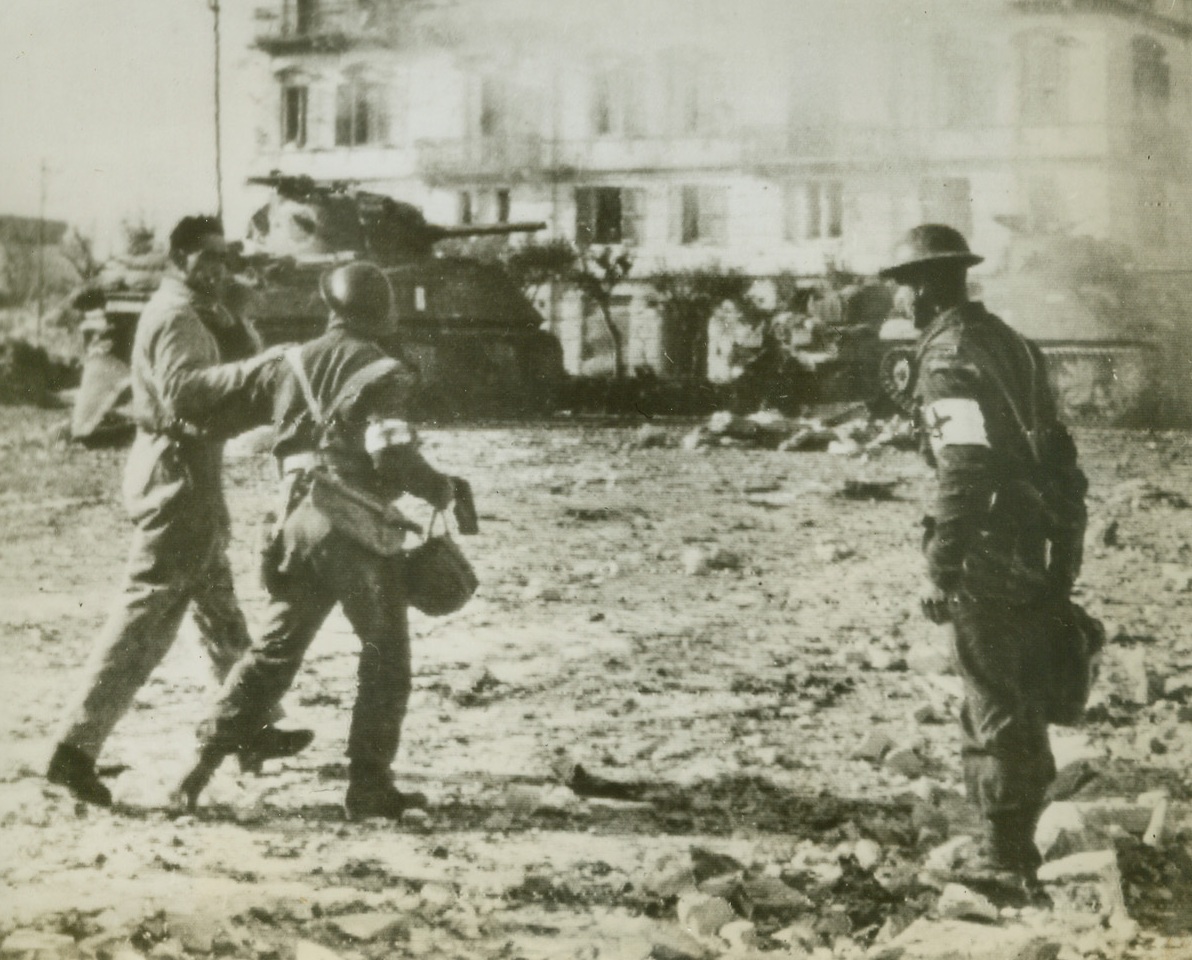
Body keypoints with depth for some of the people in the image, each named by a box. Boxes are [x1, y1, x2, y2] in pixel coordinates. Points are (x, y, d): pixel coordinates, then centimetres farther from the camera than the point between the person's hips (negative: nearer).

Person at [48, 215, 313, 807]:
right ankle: (77, 747, -12)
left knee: (219, 613, 19)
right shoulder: (174, 316, -14)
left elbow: (243, 362, 13)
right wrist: (249, 368, -34)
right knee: (146, 616, -11)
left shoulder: (197, 316, 19)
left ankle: (250, 733, 31)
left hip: (193, 477, 11)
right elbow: (182, 387, -30)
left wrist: (224, 319, 0)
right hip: (176, 476, -11)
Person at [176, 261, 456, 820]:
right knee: (386, 658, 7)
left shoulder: (296, 365, 9)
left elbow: (285, 445, 14)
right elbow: (393, 456, -18)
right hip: (358, 528, -6)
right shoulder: (382, 375, -10)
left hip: (299, 519, 6)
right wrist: (440, 491, -2)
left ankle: (205, 758, 9)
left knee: (274, 651, 14)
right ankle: (368, 786, 5)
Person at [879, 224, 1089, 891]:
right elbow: (1055, 450, 17)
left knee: (997, 707, -2)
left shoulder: (949, 352, -13)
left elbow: (963, 467, -21)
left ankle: (1006, 855, 3)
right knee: (1024, 699, 16)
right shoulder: (1010, 342, 14)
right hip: (1040, 550, 9)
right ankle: (1018, 843, 26)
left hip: (992, 554, -9)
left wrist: (941, 571, -18)